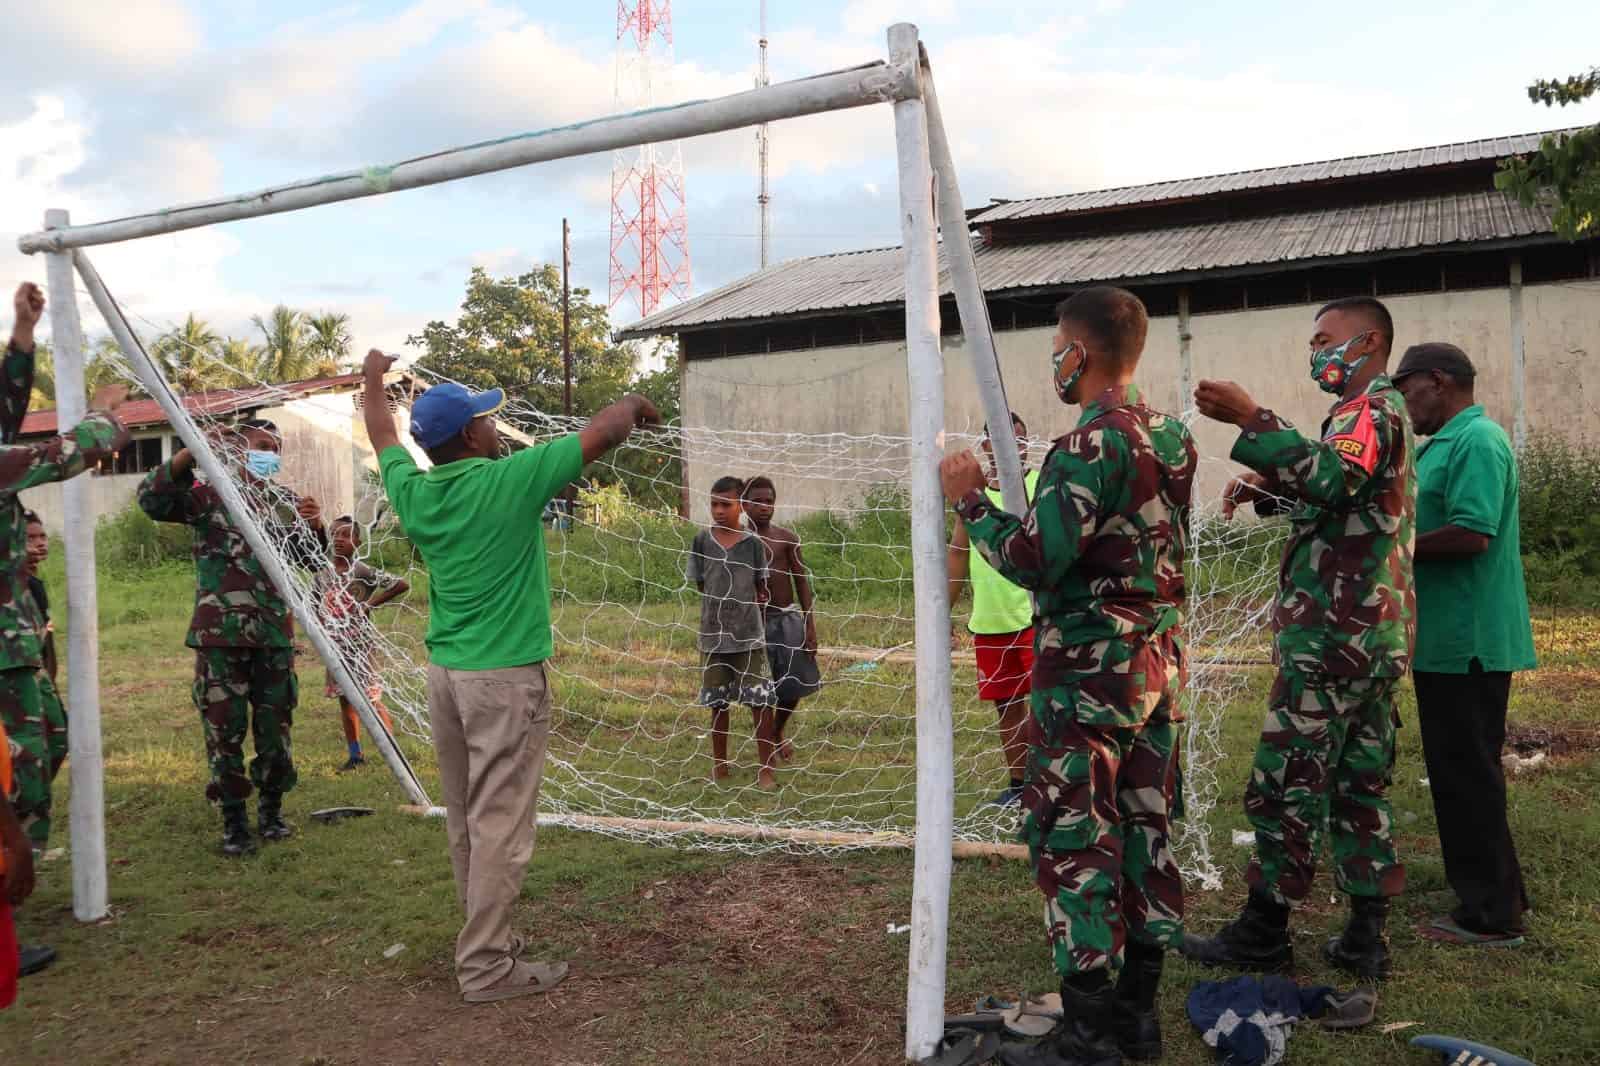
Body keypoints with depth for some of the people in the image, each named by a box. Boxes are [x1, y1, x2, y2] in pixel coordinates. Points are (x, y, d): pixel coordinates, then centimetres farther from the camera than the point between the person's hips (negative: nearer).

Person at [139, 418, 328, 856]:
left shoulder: (285, 501, 11)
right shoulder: (209, 493, 0)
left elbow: (314, 560, 9)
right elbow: (152, 500, -16)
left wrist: (314, 526, -13)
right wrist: (191, 453, -29)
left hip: (275, 634, 4)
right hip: (220, 634, -3)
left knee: (276, 728, 9)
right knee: (224, 729, 1)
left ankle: (271, 810, 25)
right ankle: (234, 821, 12)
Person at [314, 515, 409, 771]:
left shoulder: (363, 572, -12)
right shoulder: (323, 576, 4)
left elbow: (402, 584, -17)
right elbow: (314, 608, 17)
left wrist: (372, 603, -16)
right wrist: (323, 631, 2)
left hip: (361, 645, -5)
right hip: (337, 647, 5)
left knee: (372, 700, -3)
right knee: (345, 701, 11)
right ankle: (355, 755, 22)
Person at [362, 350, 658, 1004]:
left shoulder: (414, 491, 3)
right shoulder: (509, 481, -14)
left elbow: (384, 439, 25)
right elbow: (600, 433, -8)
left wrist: (372, 379, 43)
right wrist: (633, 404, 13)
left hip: (444, 674, 7)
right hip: (504, 679, -7)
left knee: (464, 821, 15)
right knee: (499, 826, -1)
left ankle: (482, 934, 28)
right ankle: (487, 967, 5)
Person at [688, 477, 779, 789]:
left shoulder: (753, 543, -3)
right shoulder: (702, 541, -1)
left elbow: (762, 592, 3)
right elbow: (700, 583, 6)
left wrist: (744, 607, -3)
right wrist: (727, 604, 2)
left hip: (749, 635, -1)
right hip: (713, 635, 1)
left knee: (761, 702, -3)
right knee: (718, 703, 13)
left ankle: (766, 767, 8)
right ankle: (720, 763, 28)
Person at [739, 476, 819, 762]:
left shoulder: (786, 538, 0)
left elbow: (802, 582, 1)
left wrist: (810, 625, -4)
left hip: (787, 619, 1)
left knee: (792, 687, 7)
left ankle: (778, 732, 36)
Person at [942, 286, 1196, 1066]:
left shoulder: (1090, 445, -18)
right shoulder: (1174, 439, 10)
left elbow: (1031, 562, -20)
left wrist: (971, 502, -7)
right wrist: (1039, 497, 18)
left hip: (1089, 671, -8)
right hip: (1160, 665, 9)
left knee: (1072, 840, 0)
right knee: (1144, 829, 13)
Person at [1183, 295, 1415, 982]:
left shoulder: (1369, 408, -11)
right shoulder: (1385, 410, 22)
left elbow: (1334, 478, -31)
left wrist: (1252, 421, -35)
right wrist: (1268, 492, 11)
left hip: (1333, 635, -10)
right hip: (1376, 635, 10)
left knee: (1285, 783, -3)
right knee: (1360, 783, 12)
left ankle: (1261, 937, 6)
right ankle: (1365, 940, 18)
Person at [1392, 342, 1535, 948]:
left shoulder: (1477, 442, -15)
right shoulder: (1444, 444, 16)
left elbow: (1470, 534, -25)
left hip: (1467, 641, -10)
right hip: (1448, 639, 10)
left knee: (1467, 774, -1)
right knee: (1460, 771, 17)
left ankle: (1491, 915, 10)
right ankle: (1494, 894, 29)